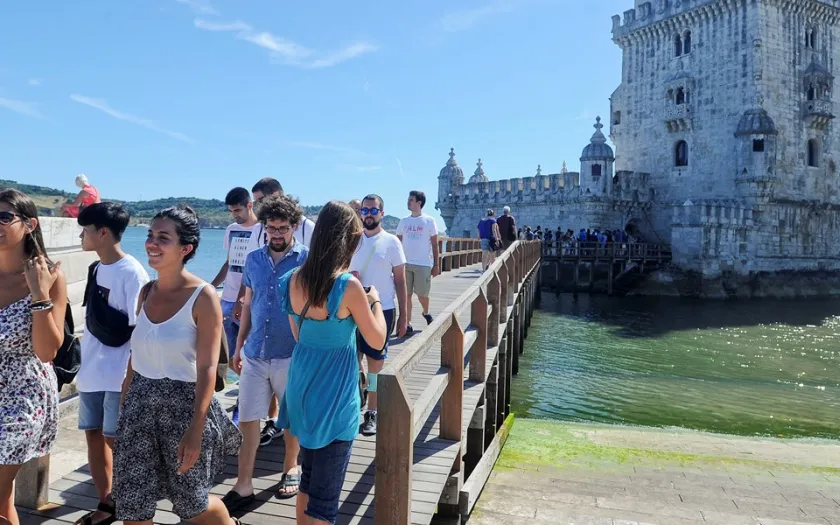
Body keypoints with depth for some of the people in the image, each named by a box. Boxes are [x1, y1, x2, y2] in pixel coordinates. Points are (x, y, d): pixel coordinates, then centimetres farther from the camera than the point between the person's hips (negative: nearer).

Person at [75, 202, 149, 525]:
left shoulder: (132, 272, -14)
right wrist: (82, 366, 14)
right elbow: (92, 323, 13)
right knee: (93, 435, 13)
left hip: (120, 375, -7)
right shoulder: (95, 269, 7)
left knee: (116, 440, 2)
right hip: (91, 372, 7)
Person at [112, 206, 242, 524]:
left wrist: (195, 429, -20)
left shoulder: (203, 297, -16)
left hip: (183, 403, -5)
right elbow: (136, 354, 10)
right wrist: (125, 401, 12)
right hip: (140, 402, 5)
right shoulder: (146, 292, 2)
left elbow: (207, 369, -17)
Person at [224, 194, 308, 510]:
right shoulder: (254, 260, 5)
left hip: (291, 355, -3)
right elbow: (248, 305, 13)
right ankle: (243, 486, 19)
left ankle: (291, 469, 35)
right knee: (247, 419, 7)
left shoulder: (307, 259, -8)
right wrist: (239, 346, 13)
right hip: (254, 355, 4)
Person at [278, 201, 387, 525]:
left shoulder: (293, 279, -1)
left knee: (309, 475, 25)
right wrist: (374, 300, 6)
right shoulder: (348, 286, -20)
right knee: (325, 491, 5)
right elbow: (377, 341, -9)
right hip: (334, 394, -7)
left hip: (302, 384, 7)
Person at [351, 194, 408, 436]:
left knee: (375, 362, 6)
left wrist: (403, 315, -3)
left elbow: (401, 281, -1)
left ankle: (371, 412, 18)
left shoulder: (391, 242, -4)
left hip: (382, 310, -2)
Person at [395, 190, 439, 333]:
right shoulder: (403, 221, 7)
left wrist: (436, 265, -3)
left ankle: (426, 313, 36)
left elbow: (435, 245, 1)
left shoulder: (429, 221, -1)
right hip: (405, 263, 3)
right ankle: (407, 324, 8)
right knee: (406, 295, 2)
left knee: (422, 294, 6)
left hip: (423, 264, -3)